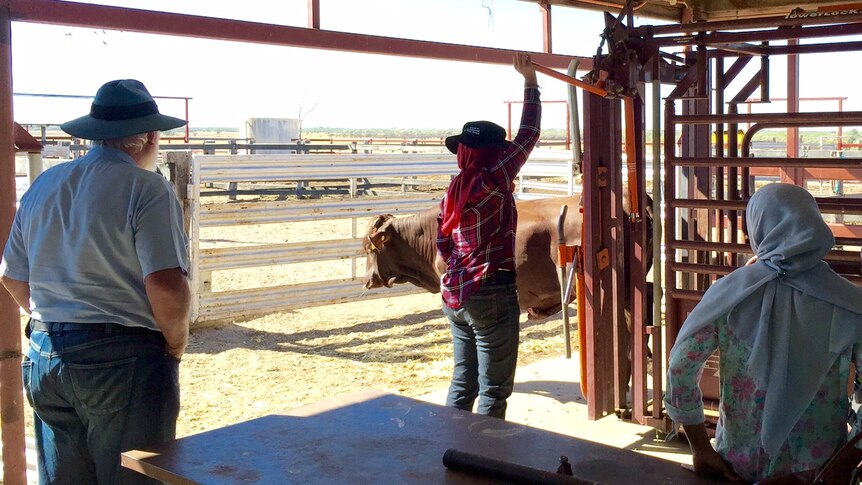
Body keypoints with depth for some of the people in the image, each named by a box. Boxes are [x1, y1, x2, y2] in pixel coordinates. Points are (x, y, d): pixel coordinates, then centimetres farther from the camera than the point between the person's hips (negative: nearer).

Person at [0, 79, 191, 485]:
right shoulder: (147, 189, -12)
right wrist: (176, 346, -4)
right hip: (126, 359, -6)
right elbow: (166, 286, -20)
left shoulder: (43, 186, 9)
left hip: (45, 358, 7)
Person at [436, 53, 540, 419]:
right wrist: (530, 81, -1)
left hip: (455, 295, 8)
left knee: (462, 383, 16)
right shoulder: (493, 182, -13)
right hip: (492, 296, -8)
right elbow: (528, 137, -9)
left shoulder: (452, 192, 6)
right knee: (494, 389, 2)